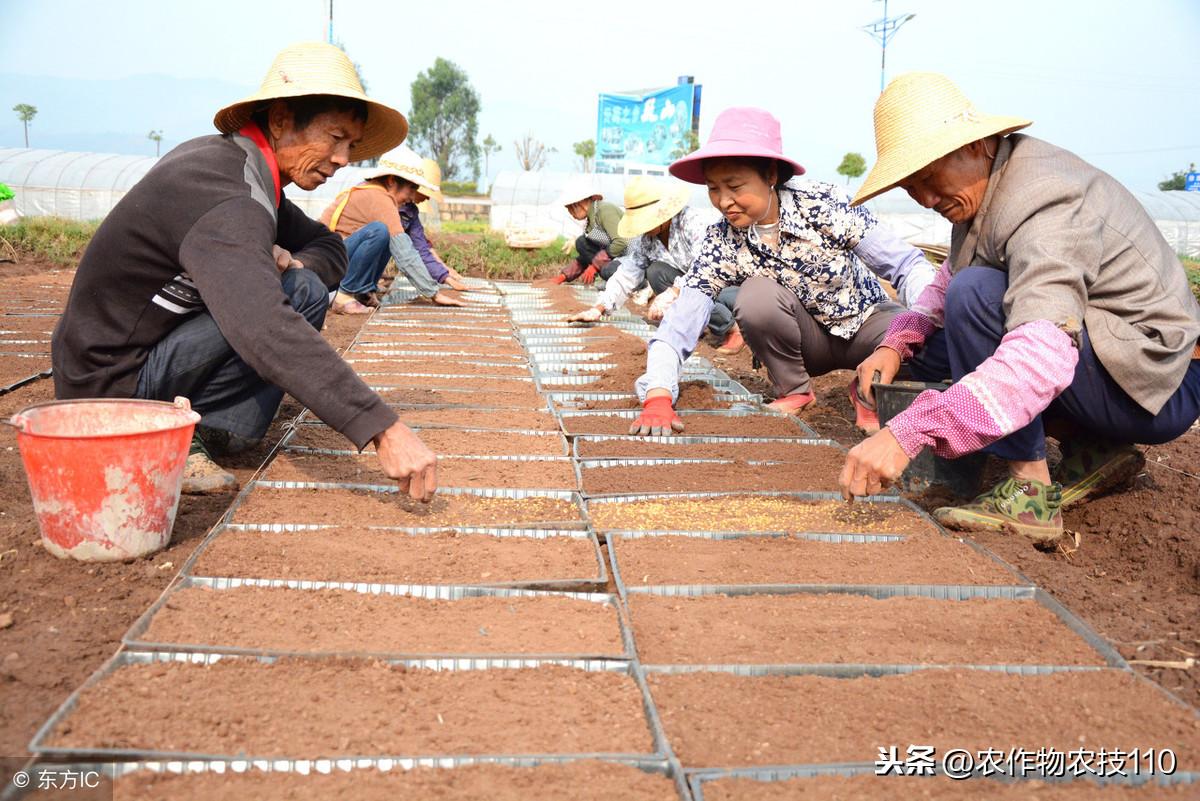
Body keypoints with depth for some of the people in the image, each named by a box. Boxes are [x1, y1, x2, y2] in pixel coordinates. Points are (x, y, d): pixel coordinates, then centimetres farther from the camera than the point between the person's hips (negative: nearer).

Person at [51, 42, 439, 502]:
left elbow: (332, 251, 13)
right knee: (302, 294, -20)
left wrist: (287, 262, -12)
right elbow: (267, 332, -41)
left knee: (302, 275, 12)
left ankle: (222, 427, 6)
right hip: (112, 386, -9)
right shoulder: (228, 199, -26)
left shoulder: (221, 156, 5)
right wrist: (382, 431, -46)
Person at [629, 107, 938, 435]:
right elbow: (677, 328, -24)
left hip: (867, 320, -1)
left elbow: (908, 266, -21)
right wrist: (657, 399, -41)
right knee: (757, 295, -30)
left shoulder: (822, 205, -23)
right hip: (807, 340, 1)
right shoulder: (721, 243, -19)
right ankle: (795, 391, -3)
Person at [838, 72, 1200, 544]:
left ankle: (1030, 492, -21)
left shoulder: (1043, 204, -27)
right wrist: (896, 344, -5)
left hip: (1160, 387, -10)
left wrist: (907, 433, -47)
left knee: (976, 294, -28)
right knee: (925, 350, 8)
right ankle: (1093, 450, 7)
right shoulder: (982, 183, 3)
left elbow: (1043, 358, -41)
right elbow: (947, 282, 15)